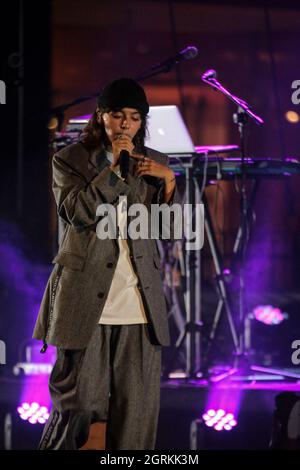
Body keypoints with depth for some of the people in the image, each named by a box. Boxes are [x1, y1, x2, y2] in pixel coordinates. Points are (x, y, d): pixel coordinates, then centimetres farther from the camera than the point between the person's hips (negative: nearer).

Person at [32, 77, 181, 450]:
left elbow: (171, 228, 9)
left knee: (137, 405, 1)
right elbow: (76, 212, -11)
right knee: (78, 401, -3)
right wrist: (113, 167, -13)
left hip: (139, 304, 3)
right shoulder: (70, 160, 4)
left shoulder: (153, 163, 13)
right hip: (86, 299, -3)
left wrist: (168, 180, -5)